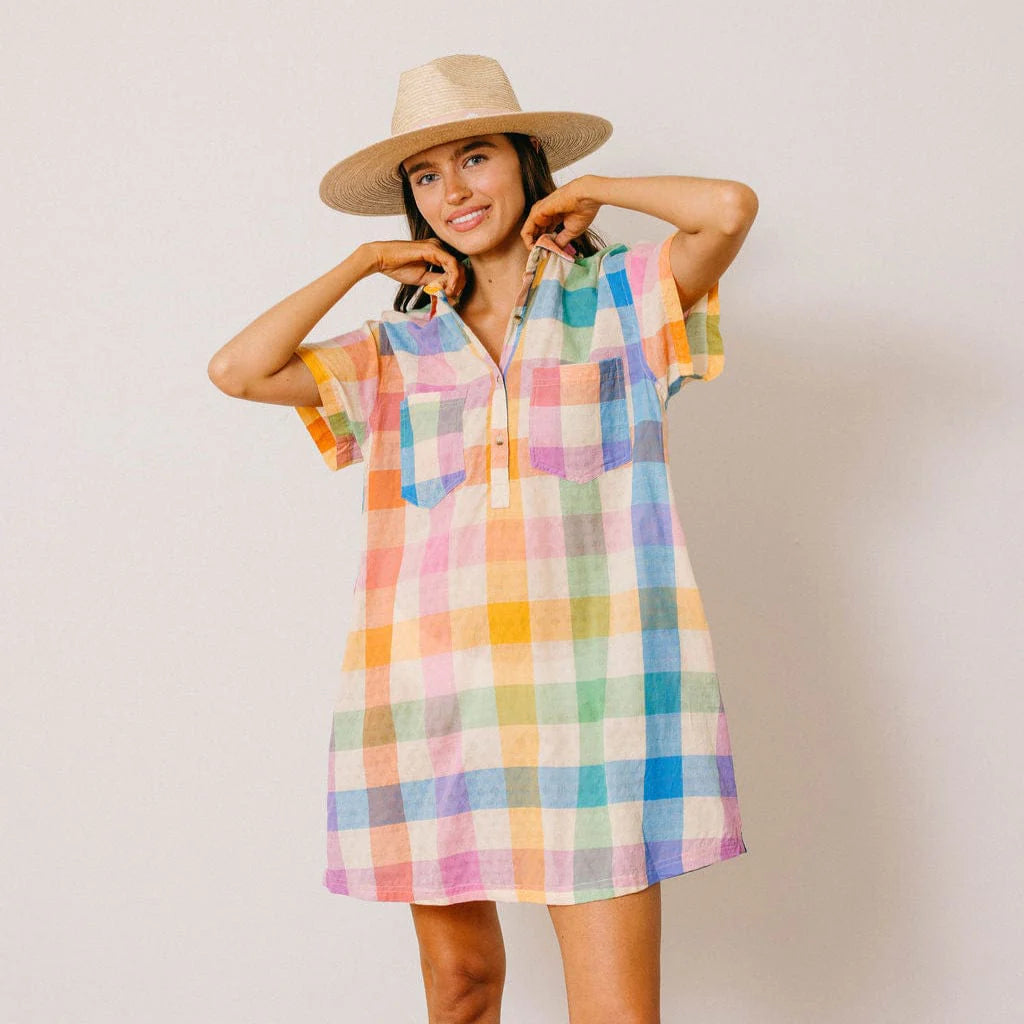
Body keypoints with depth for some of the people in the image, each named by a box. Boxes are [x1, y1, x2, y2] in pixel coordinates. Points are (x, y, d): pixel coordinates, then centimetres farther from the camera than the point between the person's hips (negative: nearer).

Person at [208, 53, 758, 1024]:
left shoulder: (614, 296, 9)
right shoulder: (399, 346, 16)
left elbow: (730, 206, -8)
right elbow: (239, 370, 7)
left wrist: (590, 193, 7)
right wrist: (364, 262, 12)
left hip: (590, 686, -3)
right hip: (432, 692, 3)